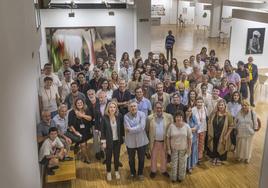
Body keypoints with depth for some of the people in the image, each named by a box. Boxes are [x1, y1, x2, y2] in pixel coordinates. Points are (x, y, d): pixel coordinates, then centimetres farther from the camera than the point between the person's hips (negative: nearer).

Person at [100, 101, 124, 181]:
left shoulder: (119, 116, -8)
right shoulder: (104, 118, -13)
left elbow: (121, 128, 1)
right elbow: (102, 130, -8)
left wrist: (122, 138, 1)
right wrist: (103, 142, -9)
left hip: (117, 141, 2)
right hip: (108, 141, -2)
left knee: (117, 156, 13)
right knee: (108, 157, 11)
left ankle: (116, 171, 33)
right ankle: (108, 172, 30)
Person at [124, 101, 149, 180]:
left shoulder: (142, 114, -11)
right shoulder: (126, 116, -12)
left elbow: (142, 127, -22)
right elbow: (128, 129, -21)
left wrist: (131, 129, -20)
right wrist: (137, 129, -18)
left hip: (141, 141, 0)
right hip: (130, 141, 0)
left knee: (141, 159, 16)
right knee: (131, 159, 19)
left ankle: (140, 173, 40)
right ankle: (132, 172, 44)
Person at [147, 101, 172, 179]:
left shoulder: (169, 117, -12)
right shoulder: (150, 118, -11)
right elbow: (147, 129, -2)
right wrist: (149, 140, -3)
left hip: (164, 141, 0)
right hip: (154, 141, 0)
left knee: (164, 157, 18)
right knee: (153, 157, 17)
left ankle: (164, 170, 38)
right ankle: (153, 171, 36)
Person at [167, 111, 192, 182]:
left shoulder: (187, 126, -11)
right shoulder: (171, 126, -11)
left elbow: (189, 138, -4)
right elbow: (168, 138, -5)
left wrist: (189, 148, -4)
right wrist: (169, 148, -5)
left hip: (183, 149, 0)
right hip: (174, 148, 0)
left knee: (182, 163, 13)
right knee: (174, 163, 12)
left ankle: (181, 177, 33)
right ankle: (173, 177, 31)